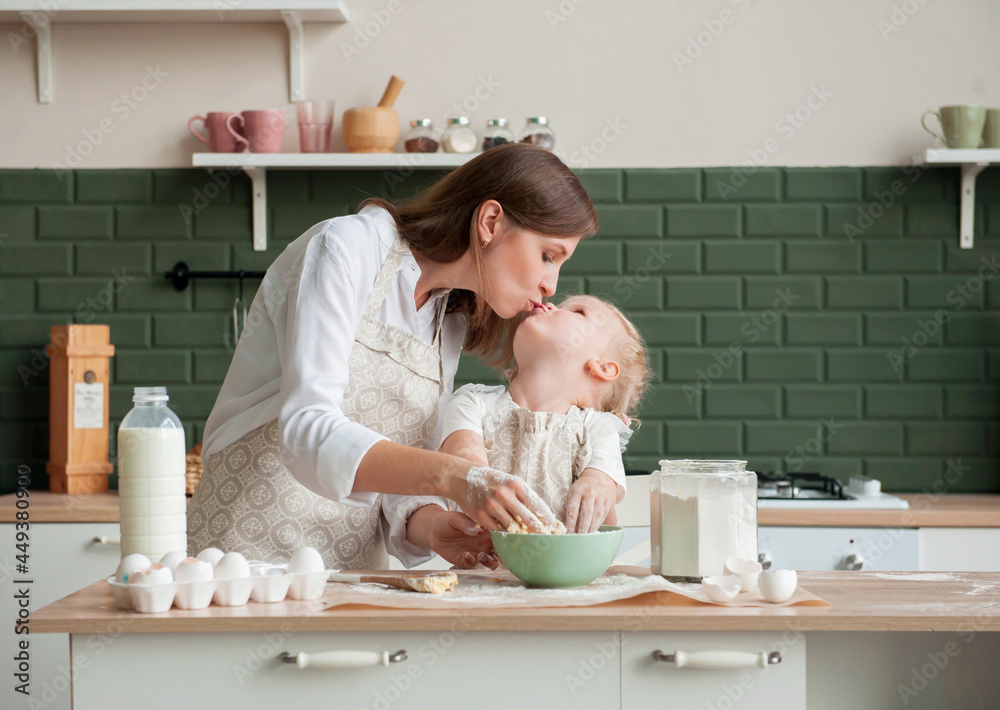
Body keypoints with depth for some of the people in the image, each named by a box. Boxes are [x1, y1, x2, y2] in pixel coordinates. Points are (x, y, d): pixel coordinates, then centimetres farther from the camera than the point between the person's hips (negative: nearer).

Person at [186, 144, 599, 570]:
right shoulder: (344, 250, -11)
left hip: (354, 568, 8)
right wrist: (454, 476, -34)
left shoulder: (451, 323, 12)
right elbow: (307, 432, -23)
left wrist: (437, 531, -13)